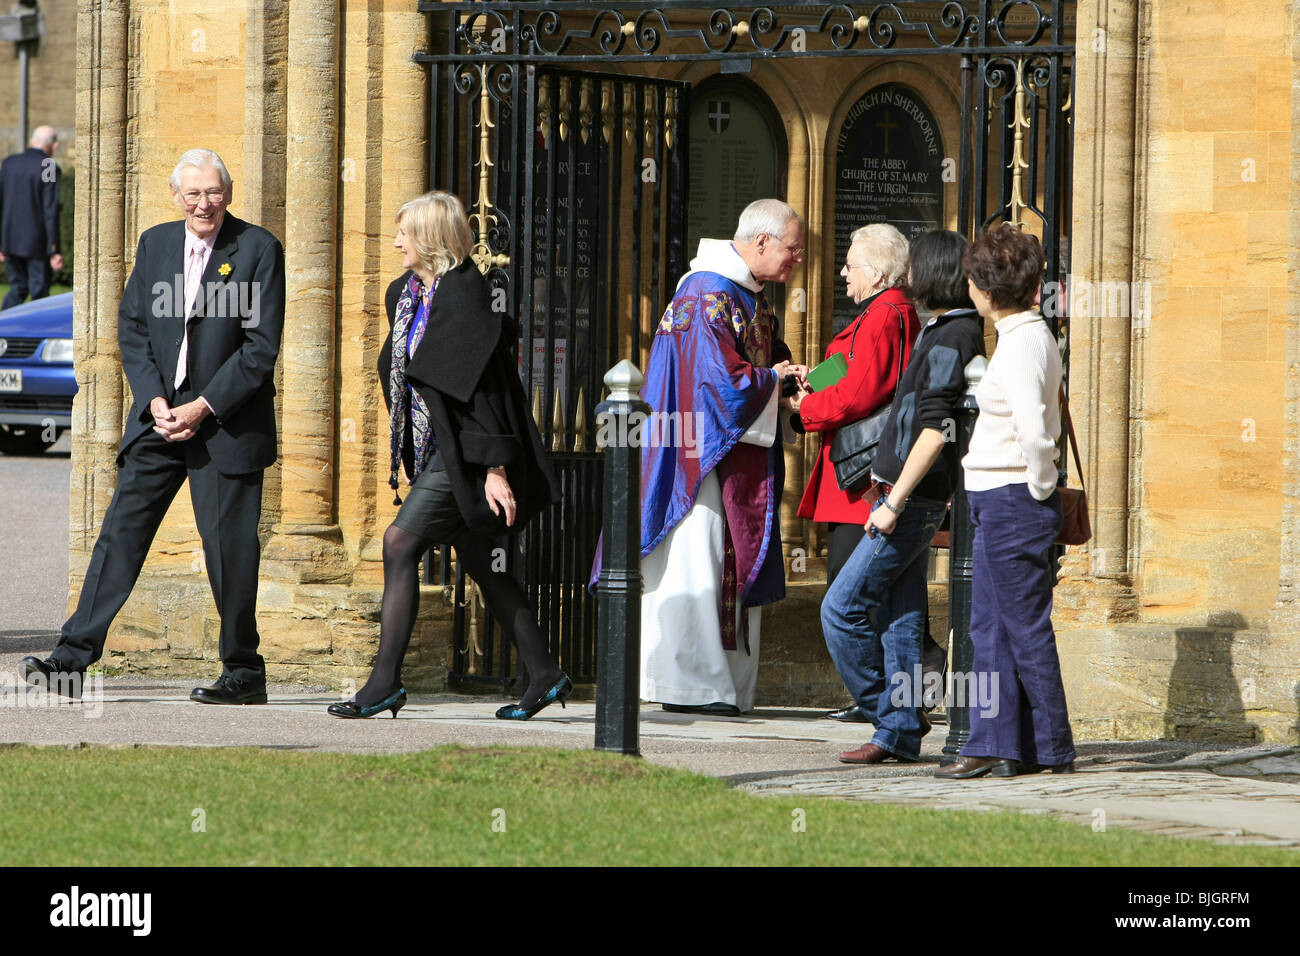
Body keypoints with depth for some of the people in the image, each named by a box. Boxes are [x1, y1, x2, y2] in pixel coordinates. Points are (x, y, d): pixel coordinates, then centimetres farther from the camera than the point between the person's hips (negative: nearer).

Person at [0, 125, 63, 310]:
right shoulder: (50, 169, -12)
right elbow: (51, 212, -15)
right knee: (39, 293, 6)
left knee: (18, 288, 14)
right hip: (36, 241, -5)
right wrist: (54, 251, -12)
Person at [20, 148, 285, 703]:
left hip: (227, 422, -4)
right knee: (121, 531, -1)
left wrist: (204, 407, -14)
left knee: (228, 545, -1)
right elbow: (131, 329, 9)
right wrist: (155, 402, -6)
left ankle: (244, 672, 11)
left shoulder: (258, 249, -6)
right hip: (160, 413, 4)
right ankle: (72, 658, -3)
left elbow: (262, 346, -10)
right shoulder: (155, 244, 9)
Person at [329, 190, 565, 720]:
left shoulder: (463, 294, -15)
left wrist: (494, 467, -23)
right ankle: (544, 676, 18)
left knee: (400, 543, -15)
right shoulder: (405, 293, 12)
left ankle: (385, 682, -14)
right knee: (478, 563, 11)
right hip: (434, 450, 10)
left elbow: (482, 382, -19)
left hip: (465, 452, -10)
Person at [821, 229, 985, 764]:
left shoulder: (951, 340, -16)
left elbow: (934, 431, -23)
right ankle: (900, 733, 8)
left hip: (912, 501, -10)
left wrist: (894, 504, -23)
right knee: (900, 618, 8)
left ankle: (890, 712, -1)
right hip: (902, 495, 10)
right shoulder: (946, 333, 15)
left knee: (842, 609, -8)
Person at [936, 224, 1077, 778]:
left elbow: (1034, 431, -28)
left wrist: (1040, 489, -16)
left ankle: (1052, 749, 4)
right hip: (997, 502, 10)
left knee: (1025, 627, -2)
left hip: (1013, 503, -10)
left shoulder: (1022, 342, -18)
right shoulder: (1029, 334, 12)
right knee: (989, 626, 12)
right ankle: (992, 745, 15)